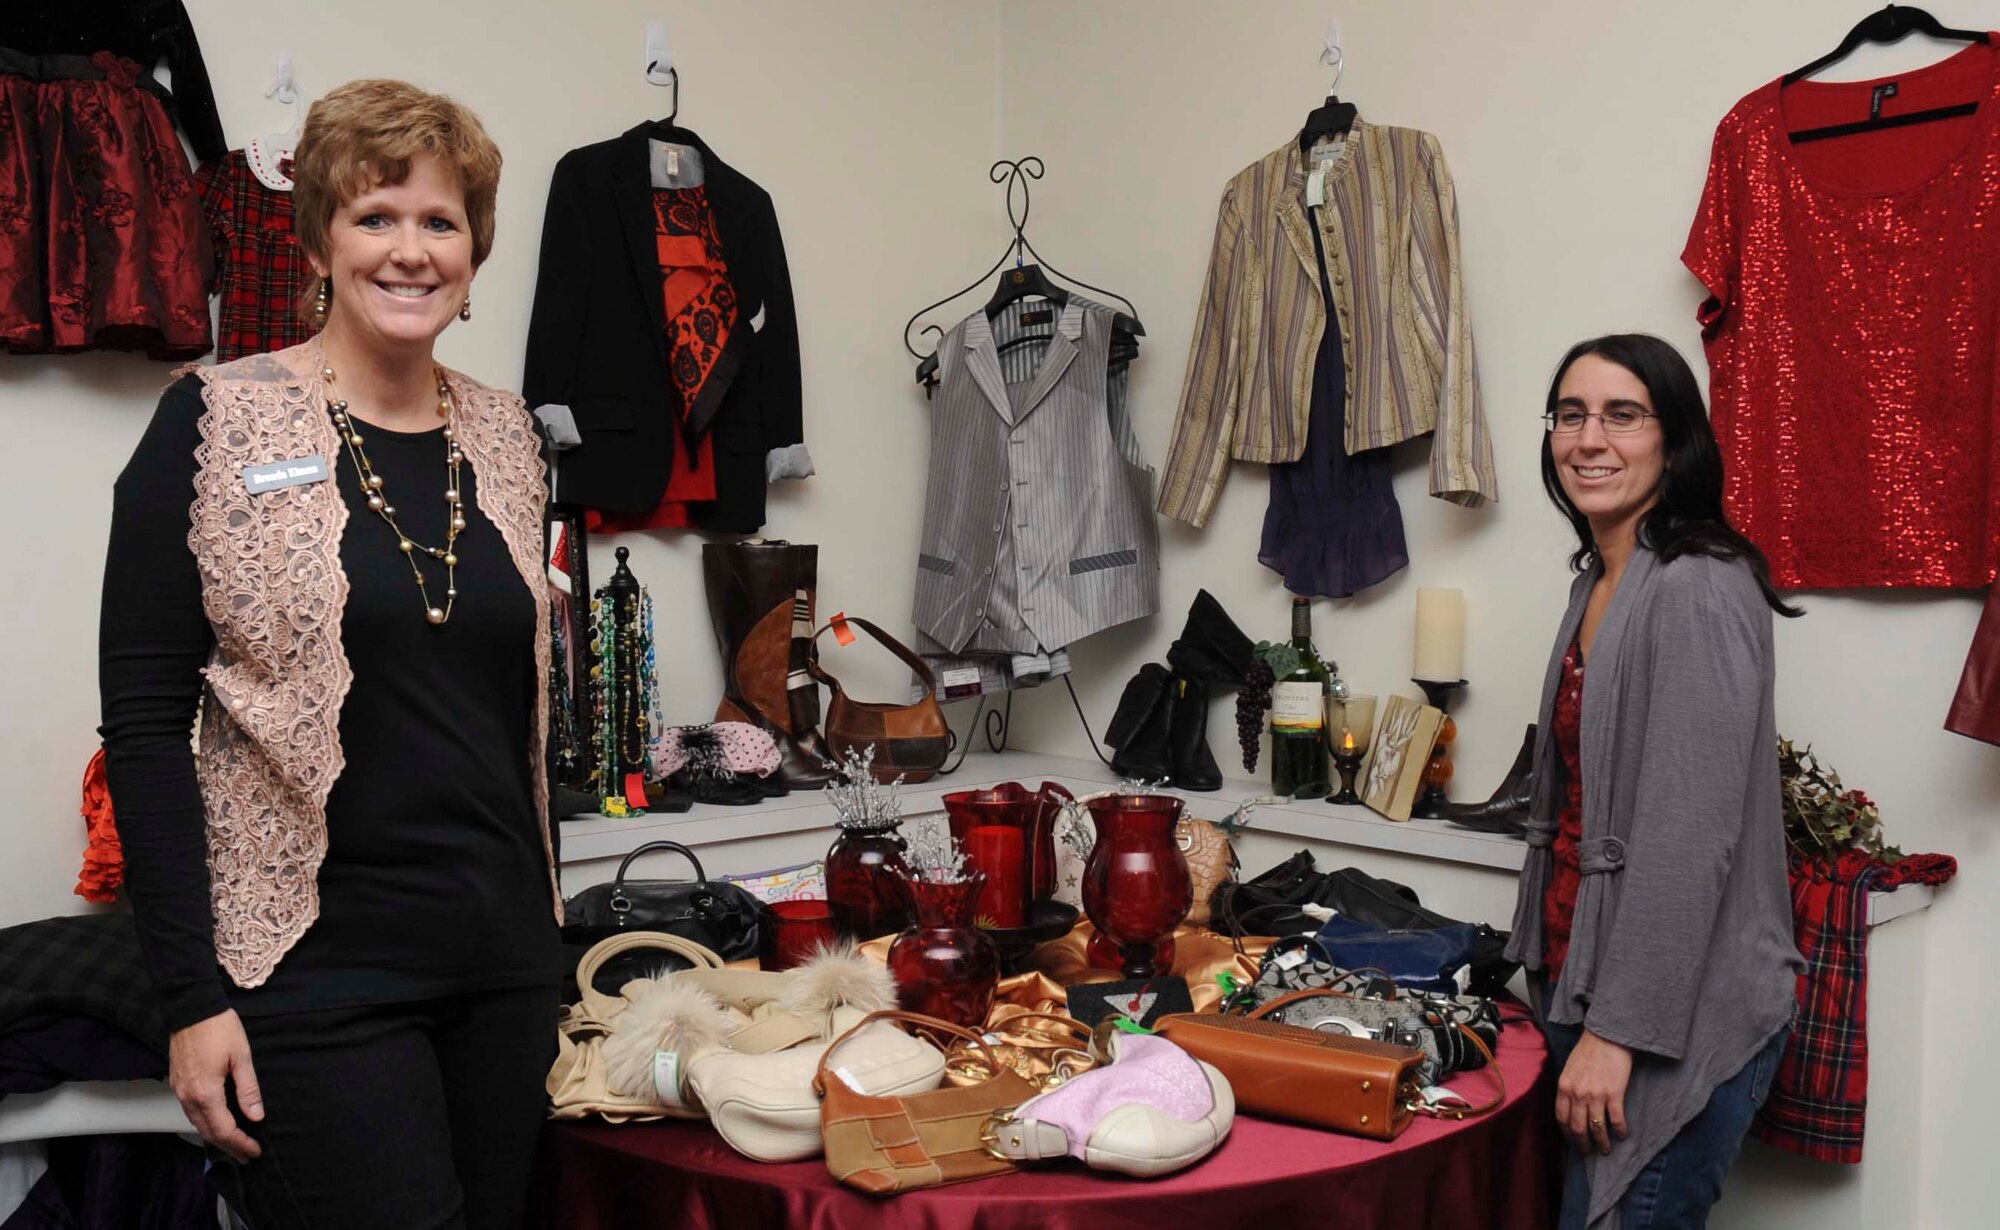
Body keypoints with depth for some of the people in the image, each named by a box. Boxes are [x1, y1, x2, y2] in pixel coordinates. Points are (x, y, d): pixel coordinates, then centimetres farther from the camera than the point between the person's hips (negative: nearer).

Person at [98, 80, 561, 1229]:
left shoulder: (507, 434, 8)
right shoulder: (218, 423, -6)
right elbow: (144, 717, -8)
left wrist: (547, 939, 15)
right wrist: (193, 994, -12)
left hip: (506, 960, 5)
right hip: (321, 976, -5)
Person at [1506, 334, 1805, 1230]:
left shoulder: (1697, 591, -17)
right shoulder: (1597, 583, 11)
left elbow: (1691, 836, -21)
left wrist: (1619, 1030, -20)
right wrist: (1576, 1005, 18)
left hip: (1678, 1014, -9)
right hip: (1585, 979, 9)